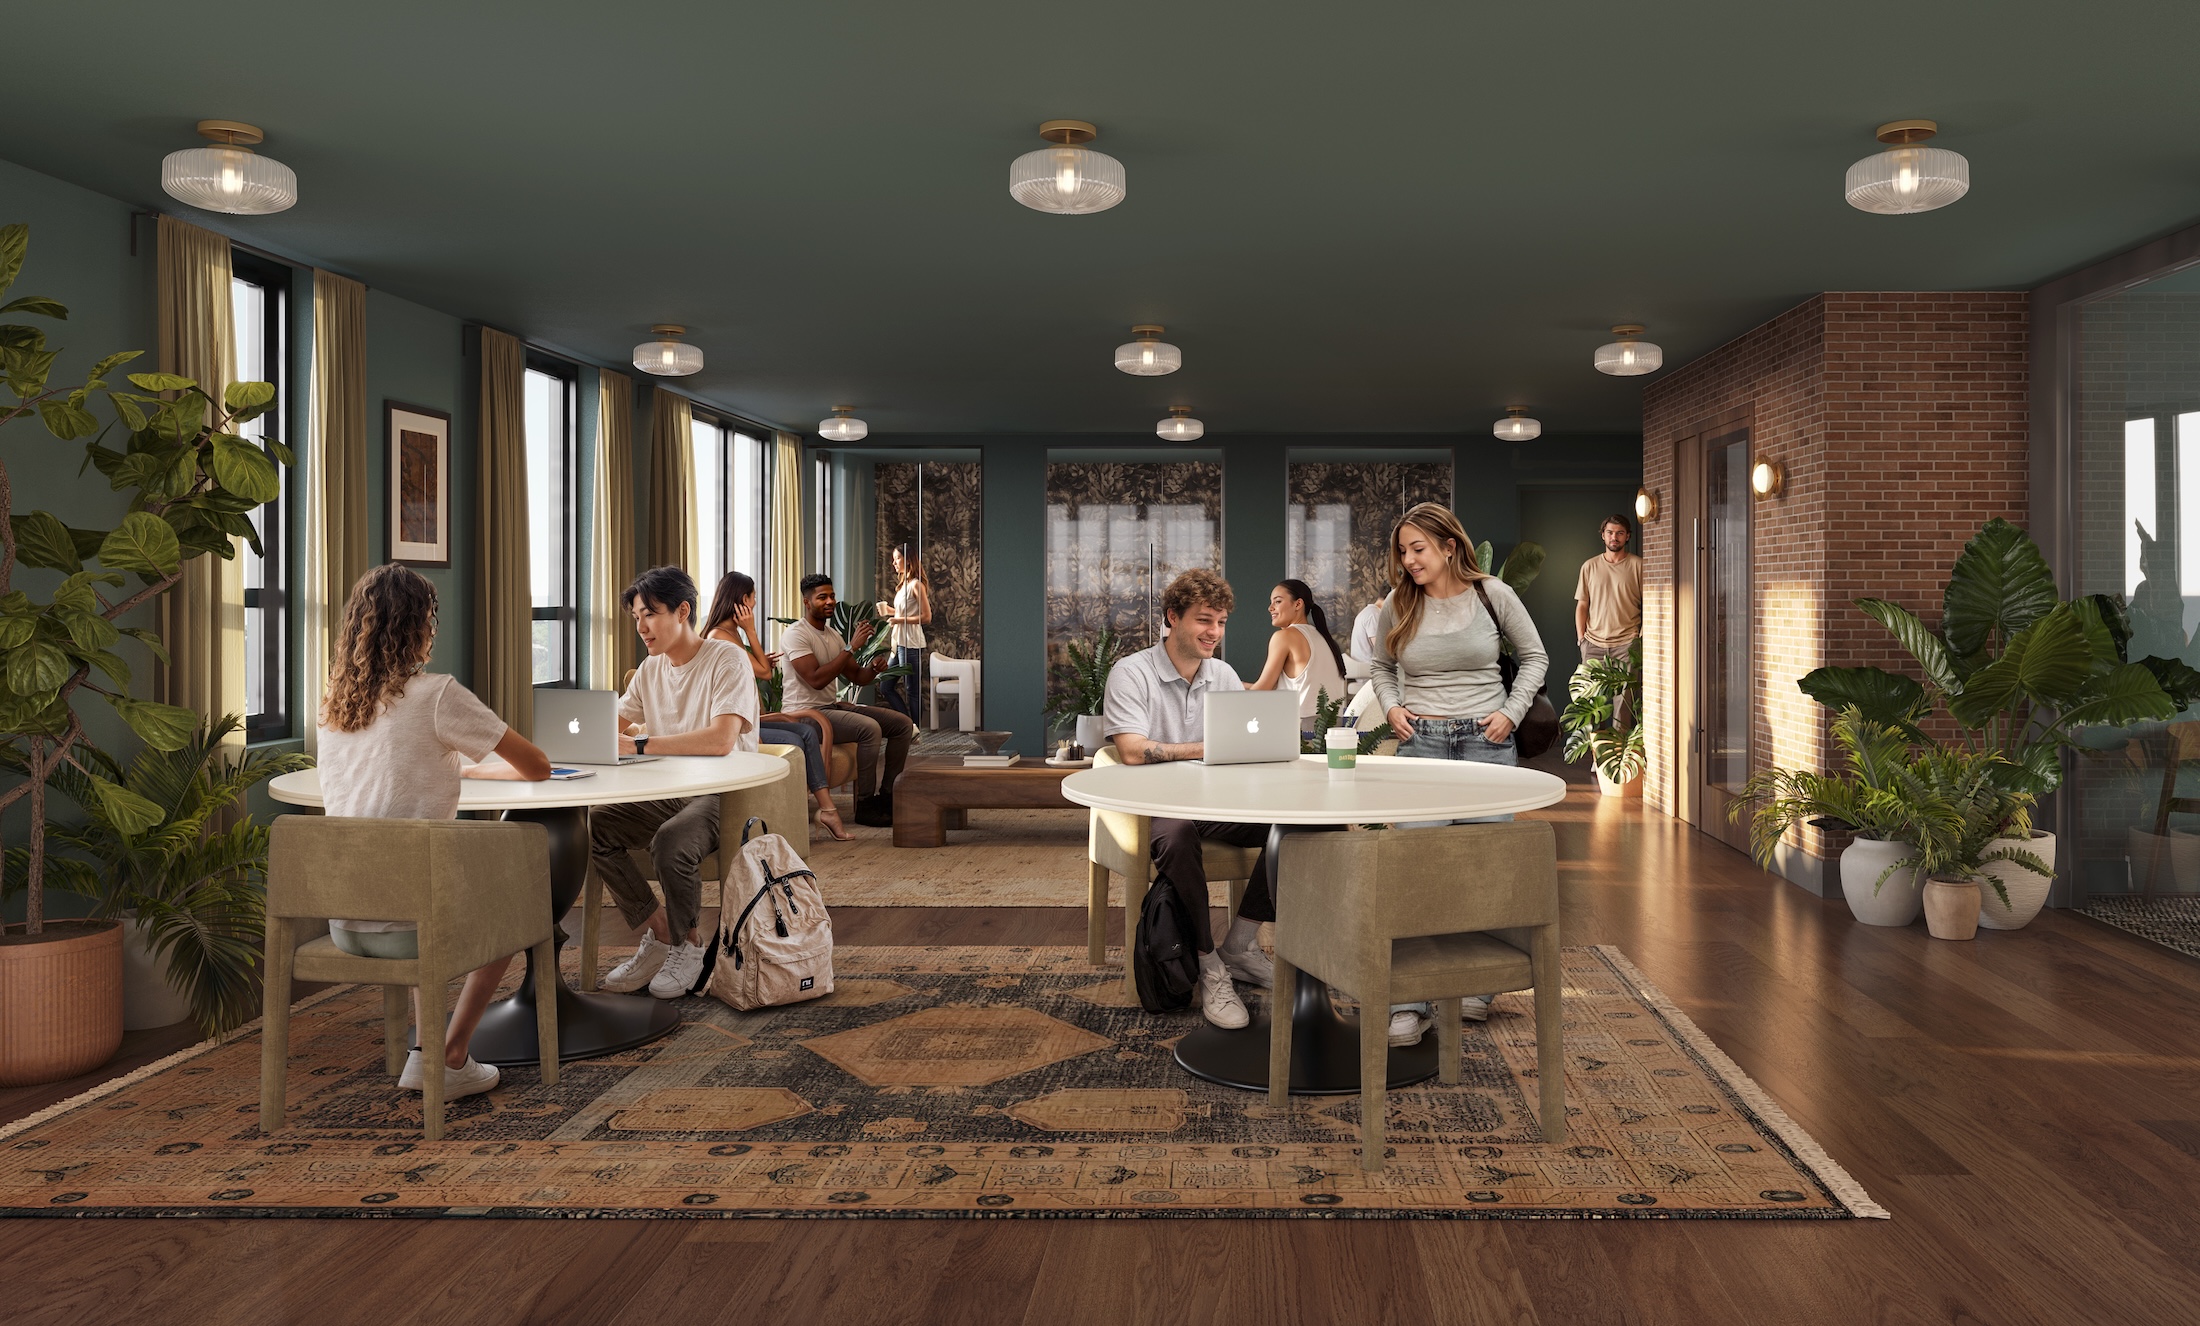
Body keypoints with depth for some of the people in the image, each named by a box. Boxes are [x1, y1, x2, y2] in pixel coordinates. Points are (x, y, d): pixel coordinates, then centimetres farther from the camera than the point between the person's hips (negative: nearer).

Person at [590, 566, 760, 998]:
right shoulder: (650, 670, 12)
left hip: (724, 794, -7)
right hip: (668, 794, 7)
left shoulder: (726, 660, -13)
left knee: (669, 842, -34)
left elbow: (721, 740, -27)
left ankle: (688, 945, -5)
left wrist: (639, 745, -28)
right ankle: (658, 931, 0)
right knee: (592, 827, -15)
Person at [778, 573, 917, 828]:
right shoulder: (795, 634, -12)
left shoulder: (833, 634, 15)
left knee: (903, 724, -1)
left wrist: (874, 669, -9)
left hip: (833, 706, 9)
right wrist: (851, 647, -22)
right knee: (869, 728, -32)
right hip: (806, 712, -9)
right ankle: (866, 806, -22)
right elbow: (816, 679, -24)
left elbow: (857, 677, 15)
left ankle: (887, 795, 4)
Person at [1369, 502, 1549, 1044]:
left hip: (1486, 740, 0)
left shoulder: (1492, 595, 0)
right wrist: (1391, 707, 3)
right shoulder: (1399, 606, 4)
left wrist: (1511, 713, 1)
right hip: (1421, 742, 0)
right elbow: (1381, 666, 20)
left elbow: (1535, 657, 11)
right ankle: (1410, 1003, -9)